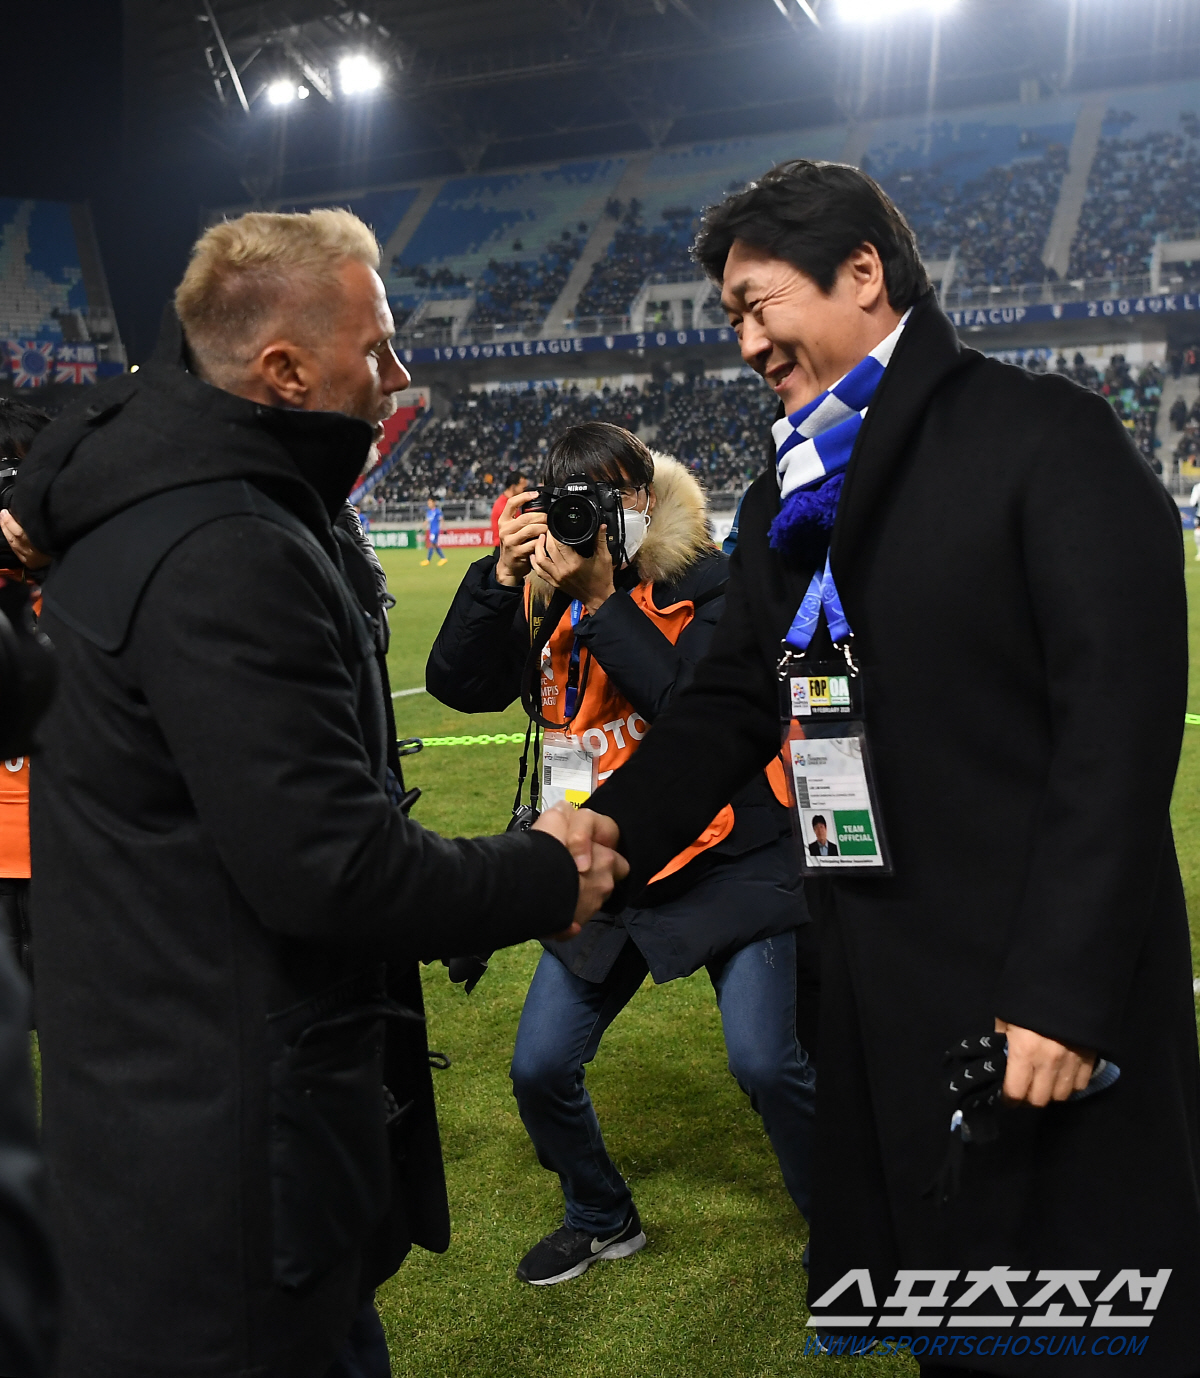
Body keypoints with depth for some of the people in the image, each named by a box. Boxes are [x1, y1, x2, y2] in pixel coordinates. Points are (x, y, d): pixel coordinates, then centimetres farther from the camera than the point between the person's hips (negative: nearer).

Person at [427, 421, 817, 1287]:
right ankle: (602, 1219, 35)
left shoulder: (707, 581, -9)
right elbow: (459, 687, -8)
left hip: (725, 861, -5)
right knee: (540, 1070, 6)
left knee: (766, 1062, -13)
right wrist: (501, 577, -20)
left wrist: (602, 599, -25)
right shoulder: (544, 592, 4)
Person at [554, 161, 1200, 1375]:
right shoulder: (787, 500, 12)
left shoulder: (1045, 437, -10)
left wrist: (1065, 986, -20)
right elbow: (731, 702, 10)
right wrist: (617, 819, -8)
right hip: (880, 981, 7)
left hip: (1046, 988, -7)